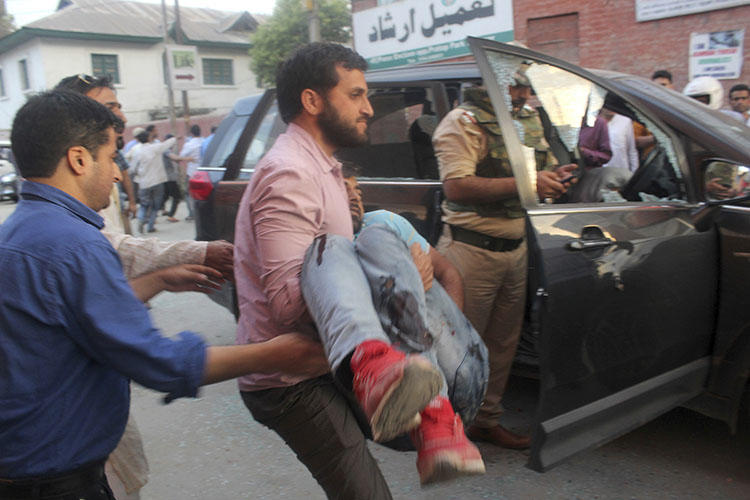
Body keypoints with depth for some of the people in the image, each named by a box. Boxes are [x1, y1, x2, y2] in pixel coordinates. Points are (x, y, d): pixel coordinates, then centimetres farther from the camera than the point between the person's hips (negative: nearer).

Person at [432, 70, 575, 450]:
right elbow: (456, 187, -24)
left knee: (503, 343, 15)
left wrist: (555, 176, 1)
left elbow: (545, 167, 27)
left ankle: (487, 421, 31)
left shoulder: (530, 122, 14)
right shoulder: (462, 122, -10)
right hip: (472, 250, -7)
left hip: (515, 249, 8)